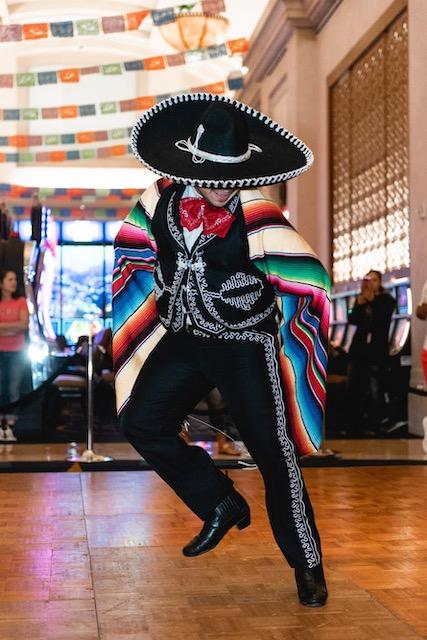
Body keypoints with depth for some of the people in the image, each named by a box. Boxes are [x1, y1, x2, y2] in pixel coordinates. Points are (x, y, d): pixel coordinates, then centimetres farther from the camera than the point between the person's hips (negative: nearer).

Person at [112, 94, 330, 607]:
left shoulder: (257, 218, -19)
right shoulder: (162, 199, -5)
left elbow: (311, 283, -13)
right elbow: (135, 252, 14)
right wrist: (165, 301, 13)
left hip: (245, 348, -5)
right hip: (181, 340, 6)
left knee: (272, 452, -3)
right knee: (140, 423, -1)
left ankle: (307, 566, 13)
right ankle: (222, 505, 15)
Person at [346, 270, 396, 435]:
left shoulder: (387, 300, 2)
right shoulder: (360, 299, 14)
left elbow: (382, 318, -16)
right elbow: (352, 320, 0)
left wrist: (371, 299, -14)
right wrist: (360, 303, -12)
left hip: (377, 349, -5)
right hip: (358, 348, 5)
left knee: (375, 391, -9)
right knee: (353, 389, 6)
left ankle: (373, 427, -4)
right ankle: (355, 426, 16)